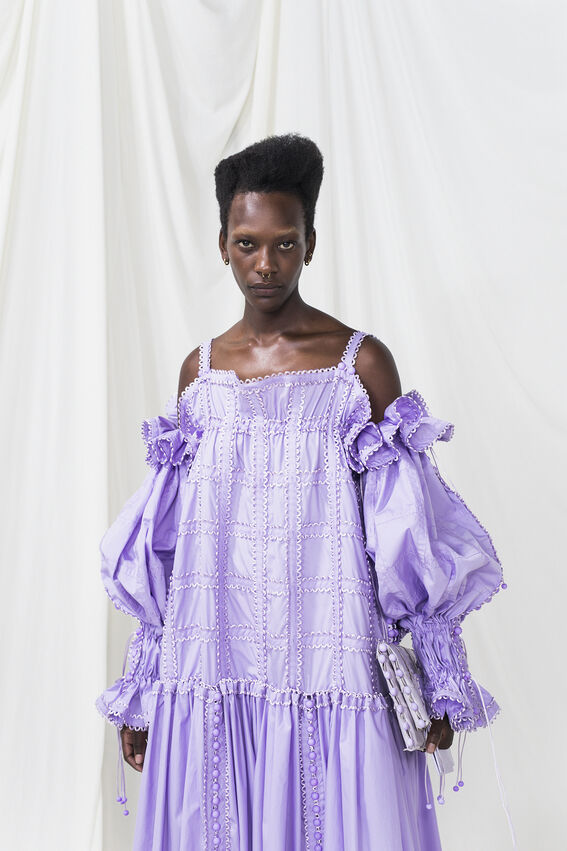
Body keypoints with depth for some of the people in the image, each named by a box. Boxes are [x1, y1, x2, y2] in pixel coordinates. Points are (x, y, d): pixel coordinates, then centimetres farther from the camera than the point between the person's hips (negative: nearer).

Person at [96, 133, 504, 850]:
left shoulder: (361, 362, -2)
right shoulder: (199, 370, 8)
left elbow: (406, 542, -1)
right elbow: (162, 550, 11)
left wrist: (436, 682, -3)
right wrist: (139, 688, 11)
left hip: (330, 680, -3)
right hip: (210, 682, 3)